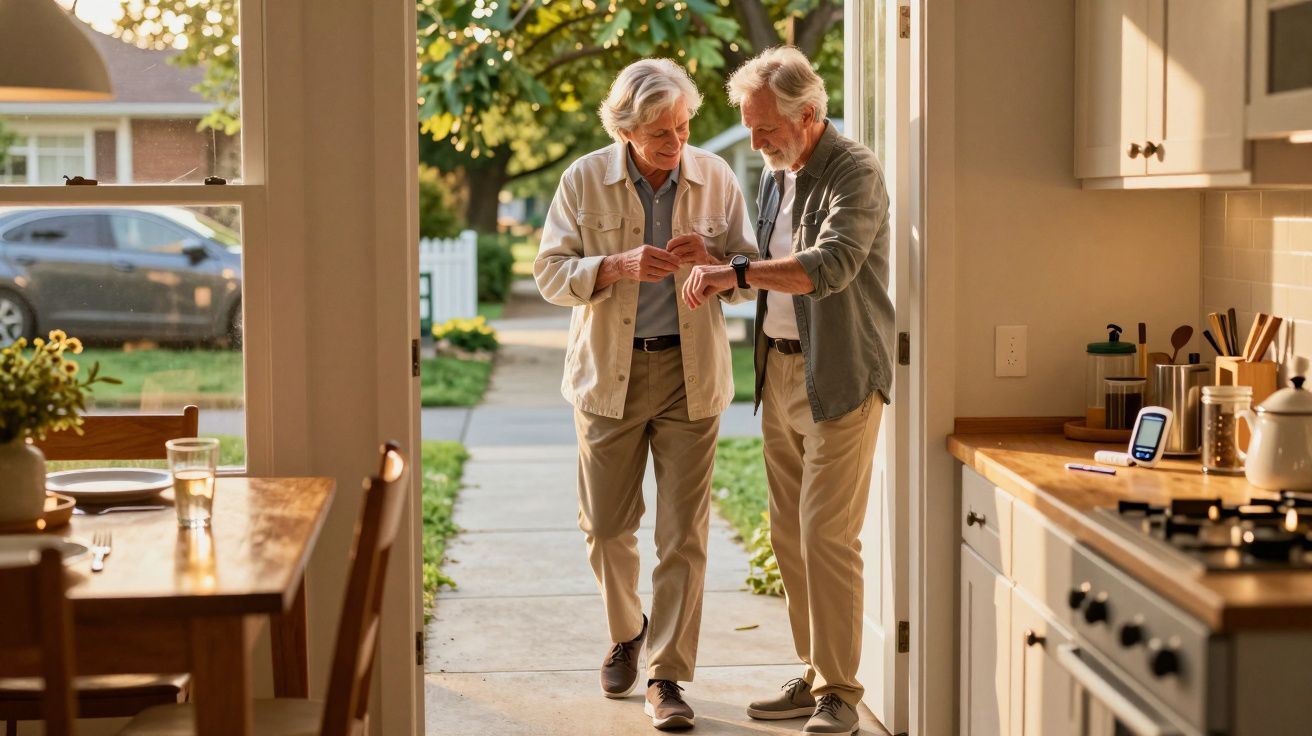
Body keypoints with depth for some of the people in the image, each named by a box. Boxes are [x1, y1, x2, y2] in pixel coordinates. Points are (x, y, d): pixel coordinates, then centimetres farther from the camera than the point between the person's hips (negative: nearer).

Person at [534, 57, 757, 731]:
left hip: (690, 374, 0)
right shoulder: (584, 180, -3)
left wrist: (713, 259, -17)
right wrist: (619, 266, -21)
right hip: (609, 372, 0)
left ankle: (665, 676, 5)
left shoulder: (716, 178, 1)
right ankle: (626, 632, 36)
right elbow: (550, 272, -4)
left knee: (683, 534, -3)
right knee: (605, 525, 8)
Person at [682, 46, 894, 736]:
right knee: (788, 533, 11)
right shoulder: (775, 172, 13)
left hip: (839, 376, -8)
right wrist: (721, 271, 8)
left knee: (826, 536, -8)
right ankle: (815, 674, 22)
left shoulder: (854, 172, -14)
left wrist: (737, 271, -33)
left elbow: (831, 265, -29)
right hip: (779, 369, 8)